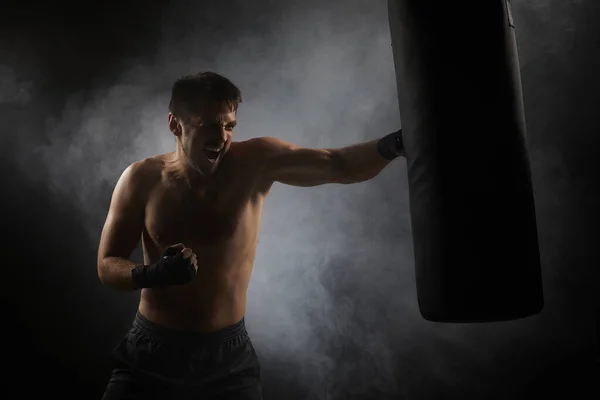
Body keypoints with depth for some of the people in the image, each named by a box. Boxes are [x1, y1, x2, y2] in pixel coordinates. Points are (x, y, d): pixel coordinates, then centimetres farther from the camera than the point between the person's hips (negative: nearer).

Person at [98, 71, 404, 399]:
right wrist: (150, 274, -26)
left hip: (227, 354, 0)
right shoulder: (142, 178, -9)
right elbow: (107, 265, -4)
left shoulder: (255, 163, -12)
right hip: (152, 350, 1)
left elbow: (339, 165, -20)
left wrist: (391, 145, -39)